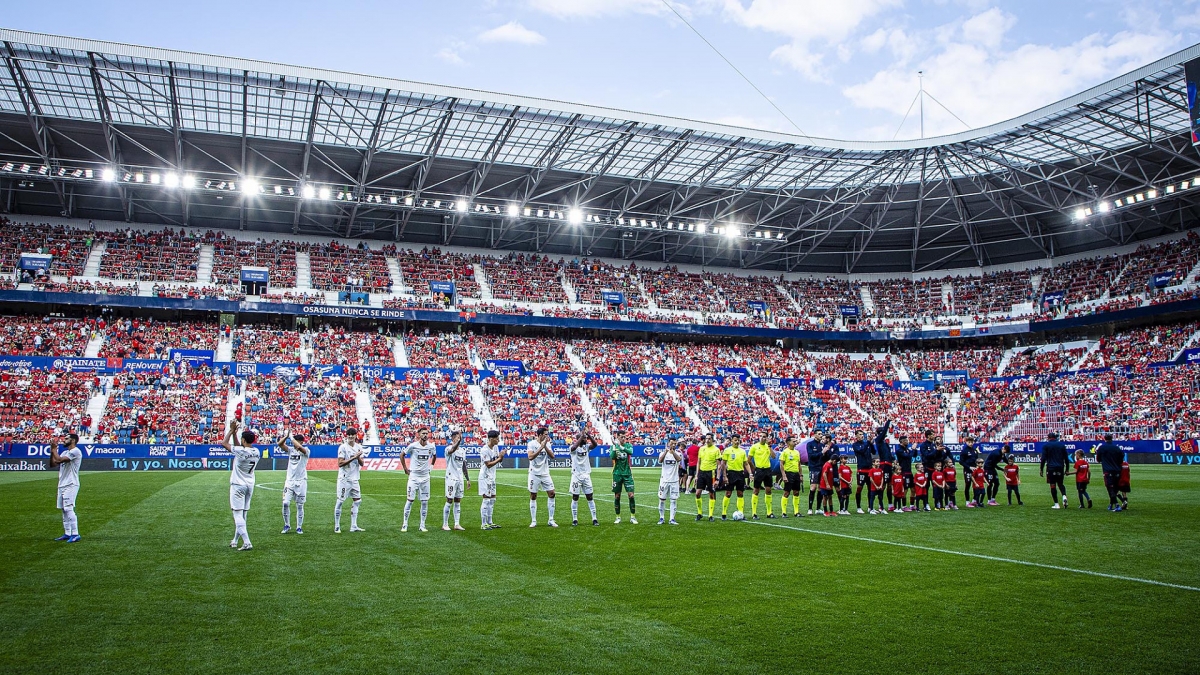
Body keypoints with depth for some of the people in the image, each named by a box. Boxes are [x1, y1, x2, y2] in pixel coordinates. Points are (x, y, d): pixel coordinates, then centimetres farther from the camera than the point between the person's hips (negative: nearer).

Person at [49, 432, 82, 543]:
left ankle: (75, 534, -16)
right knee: (64, 510, 11)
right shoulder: (65, 452, 19)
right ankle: (67, 534, 18)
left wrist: (54, 450, -4)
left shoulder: (76, 451, -11)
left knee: (68, 509, -15)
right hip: (62, 485, 10)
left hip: (71, 485, -10)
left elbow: (59, 459, -21)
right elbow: (52, 464, 18)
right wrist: (52, 452, 7)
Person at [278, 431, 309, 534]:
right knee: (286, 503, -6)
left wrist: (291, 437, -19)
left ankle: (299, 527, 15)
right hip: (289, 480, 3)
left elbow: (299, 447, -27)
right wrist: (286, 436, -19)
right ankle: (287, 525, 11)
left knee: (300, 505, 4)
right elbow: (279, 444, -5)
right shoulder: (291, 450, 7)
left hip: (301, 481, -3)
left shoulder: (305, 451, -5)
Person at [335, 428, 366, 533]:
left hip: (354, 479, 6)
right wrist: (353, 457, -23)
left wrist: (358, 457, -16)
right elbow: (340, 463, -16)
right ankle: (336, 526, 4)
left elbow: (361, 464, 5)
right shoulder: (343, 447, -9)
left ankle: (353, 526, 13)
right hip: (344, 478, -6)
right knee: (340, 501, -4)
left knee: (357, 500, 7)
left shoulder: (359, 447, 8)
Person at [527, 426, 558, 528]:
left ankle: (551, 520, 5)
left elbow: (552, 456, -6)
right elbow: (530, 457, -22)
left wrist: (545, 447, -17)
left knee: (551, 494, -3)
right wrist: (541, 447, -25)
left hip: (545, 473, 4)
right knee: (533, 496, 2)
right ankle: (533, 521, 10)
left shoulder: (547, 444, 5)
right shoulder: (531, 444, -9)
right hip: (534, 474, -4)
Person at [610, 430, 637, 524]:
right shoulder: (613, 447, 2)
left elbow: (630, 452, -21)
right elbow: (612, 457, -16)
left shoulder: (628, 445, 2)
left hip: (627, 473, 0)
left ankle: (633, 517, 3)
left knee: (631, 495, -6)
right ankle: (618, 517, 14)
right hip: (617, 474, 0)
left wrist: (620, 446, -30)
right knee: (617, 496, 4)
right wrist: (615, 445, -21)